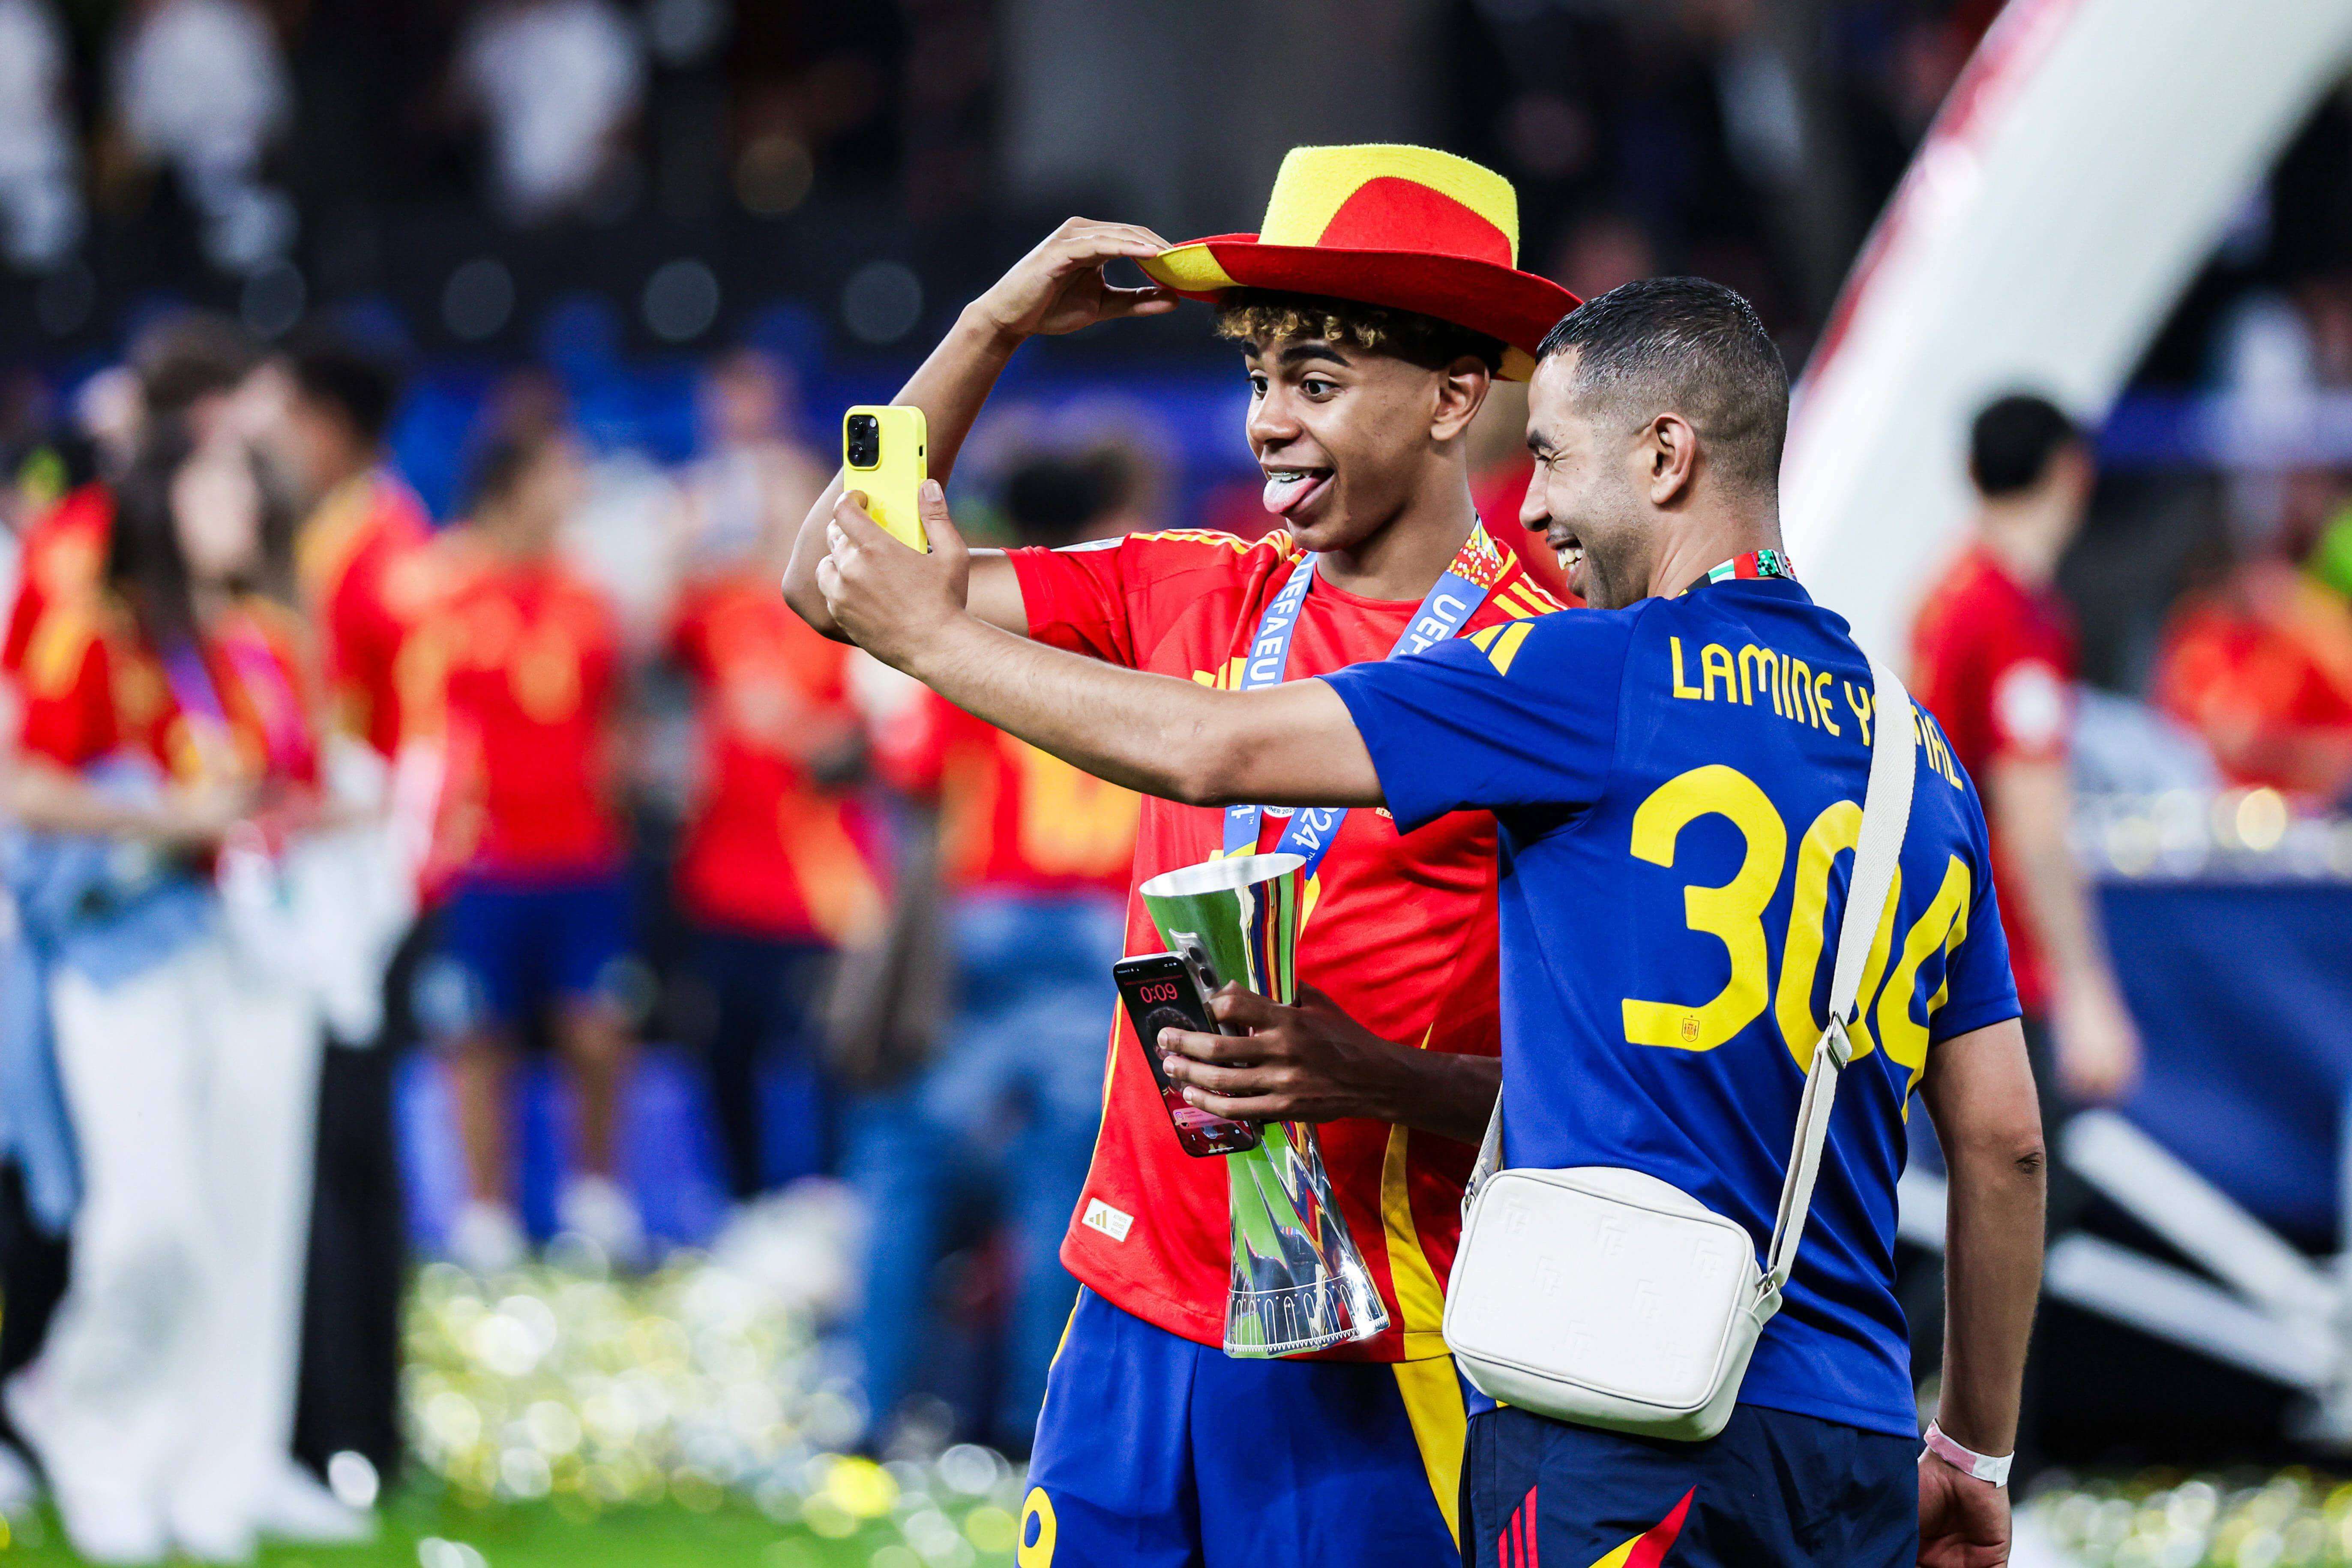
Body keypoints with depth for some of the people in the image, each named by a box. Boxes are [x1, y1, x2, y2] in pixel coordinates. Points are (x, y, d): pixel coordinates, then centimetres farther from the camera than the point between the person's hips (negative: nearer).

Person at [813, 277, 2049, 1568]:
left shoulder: (1607, 674, -7)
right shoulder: (1920, 757, 13)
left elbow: (1212, 750, -5)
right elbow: (2004, 1139, 15)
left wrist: (930, 633, 8)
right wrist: (1974, 1456, 23)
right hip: (1857, 1451, 7)